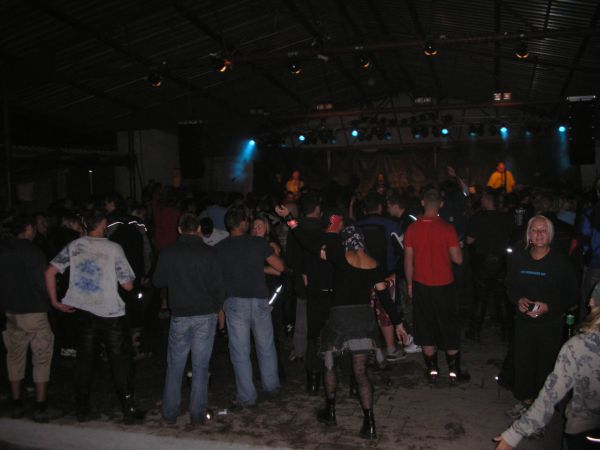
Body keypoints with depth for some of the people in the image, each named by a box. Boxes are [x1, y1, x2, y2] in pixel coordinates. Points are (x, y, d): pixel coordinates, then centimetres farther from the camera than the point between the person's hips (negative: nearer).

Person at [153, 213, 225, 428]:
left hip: (179, 315, 1)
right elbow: (218, 285, -6)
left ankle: (170, 413, 19)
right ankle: (197, 414, 11)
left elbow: (158, 281, 6)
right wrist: (217, 308, 10)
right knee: (200, 366, 6)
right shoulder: (208, 252, -7)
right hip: (205, 315, -1)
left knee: (175, 365, 12)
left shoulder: (168, 253, -3)